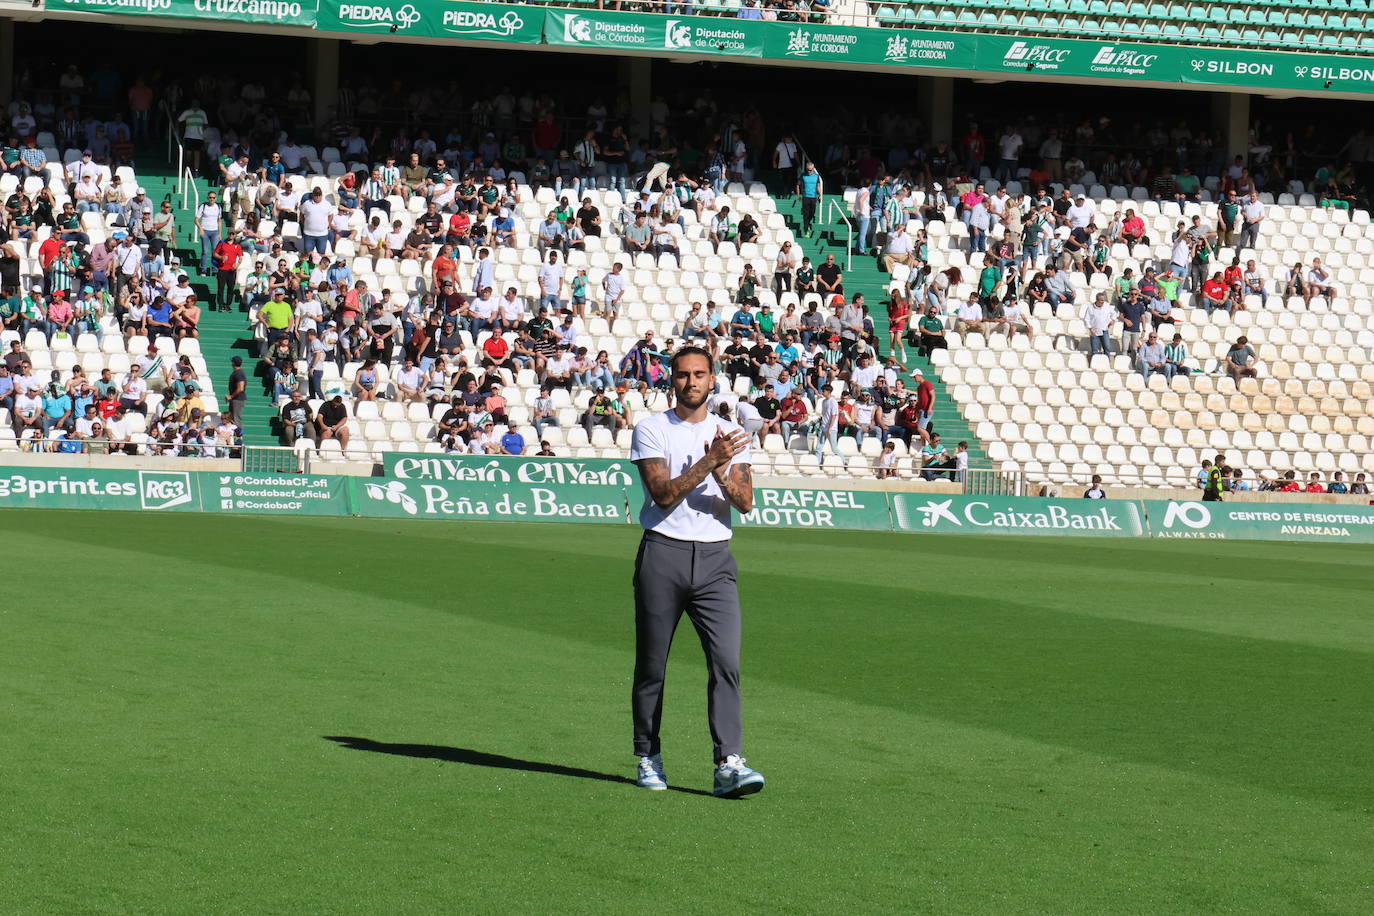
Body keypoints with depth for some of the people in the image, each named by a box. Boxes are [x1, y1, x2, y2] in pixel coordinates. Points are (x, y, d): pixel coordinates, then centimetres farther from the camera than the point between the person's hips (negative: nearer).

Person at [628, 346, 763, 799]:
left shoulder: (730, 435, 13)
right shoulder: (651, 430, 2)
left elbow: (745, 502, 3)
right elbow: (664, 494, -10)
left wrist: (721, 473, -16)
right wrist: (709, 461, -18)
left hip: (715, 558, 2)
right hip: (663, 556, -2)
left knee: (727, 660, -11)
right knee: (651, 664, 4)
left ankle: (728, 764, -16)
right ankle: (648, 758, 18)